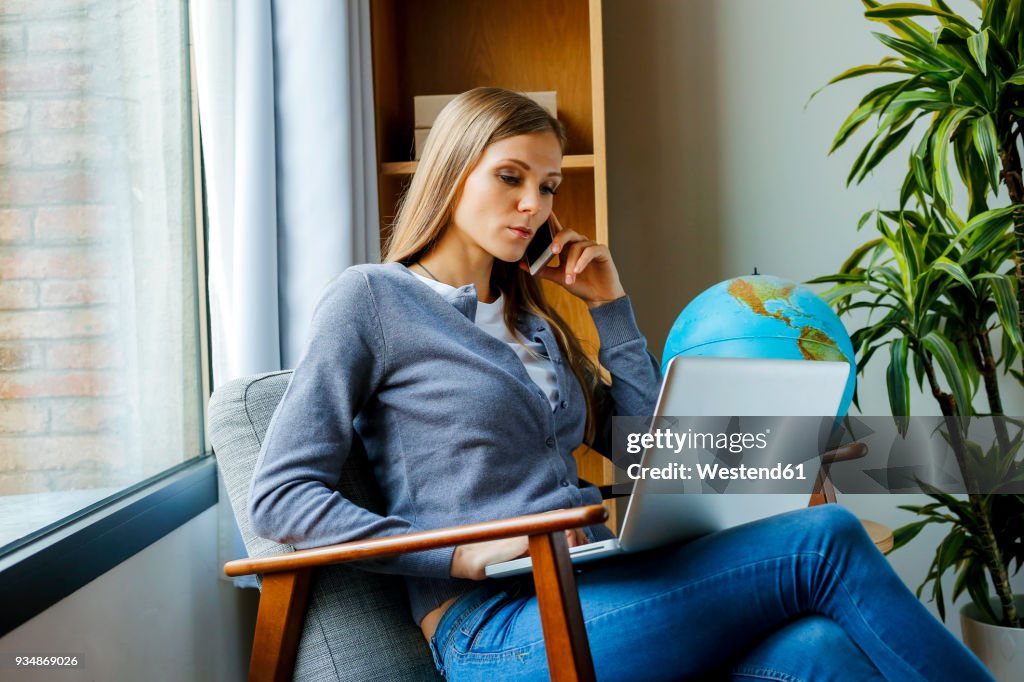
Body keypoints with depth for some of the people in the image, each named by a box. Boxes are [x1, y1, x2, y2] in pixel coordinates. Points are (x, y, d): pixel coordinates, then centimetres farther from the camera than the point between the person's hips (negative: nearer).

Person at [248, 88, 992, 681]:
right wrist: (462, 554, -15)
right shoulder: (369, 297, 2)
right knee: (825, 541, -18)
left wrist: (611, 303, 18)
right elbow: (280, 495, -5)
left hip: (595, 596, 6)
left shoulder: (532, 320, 22)